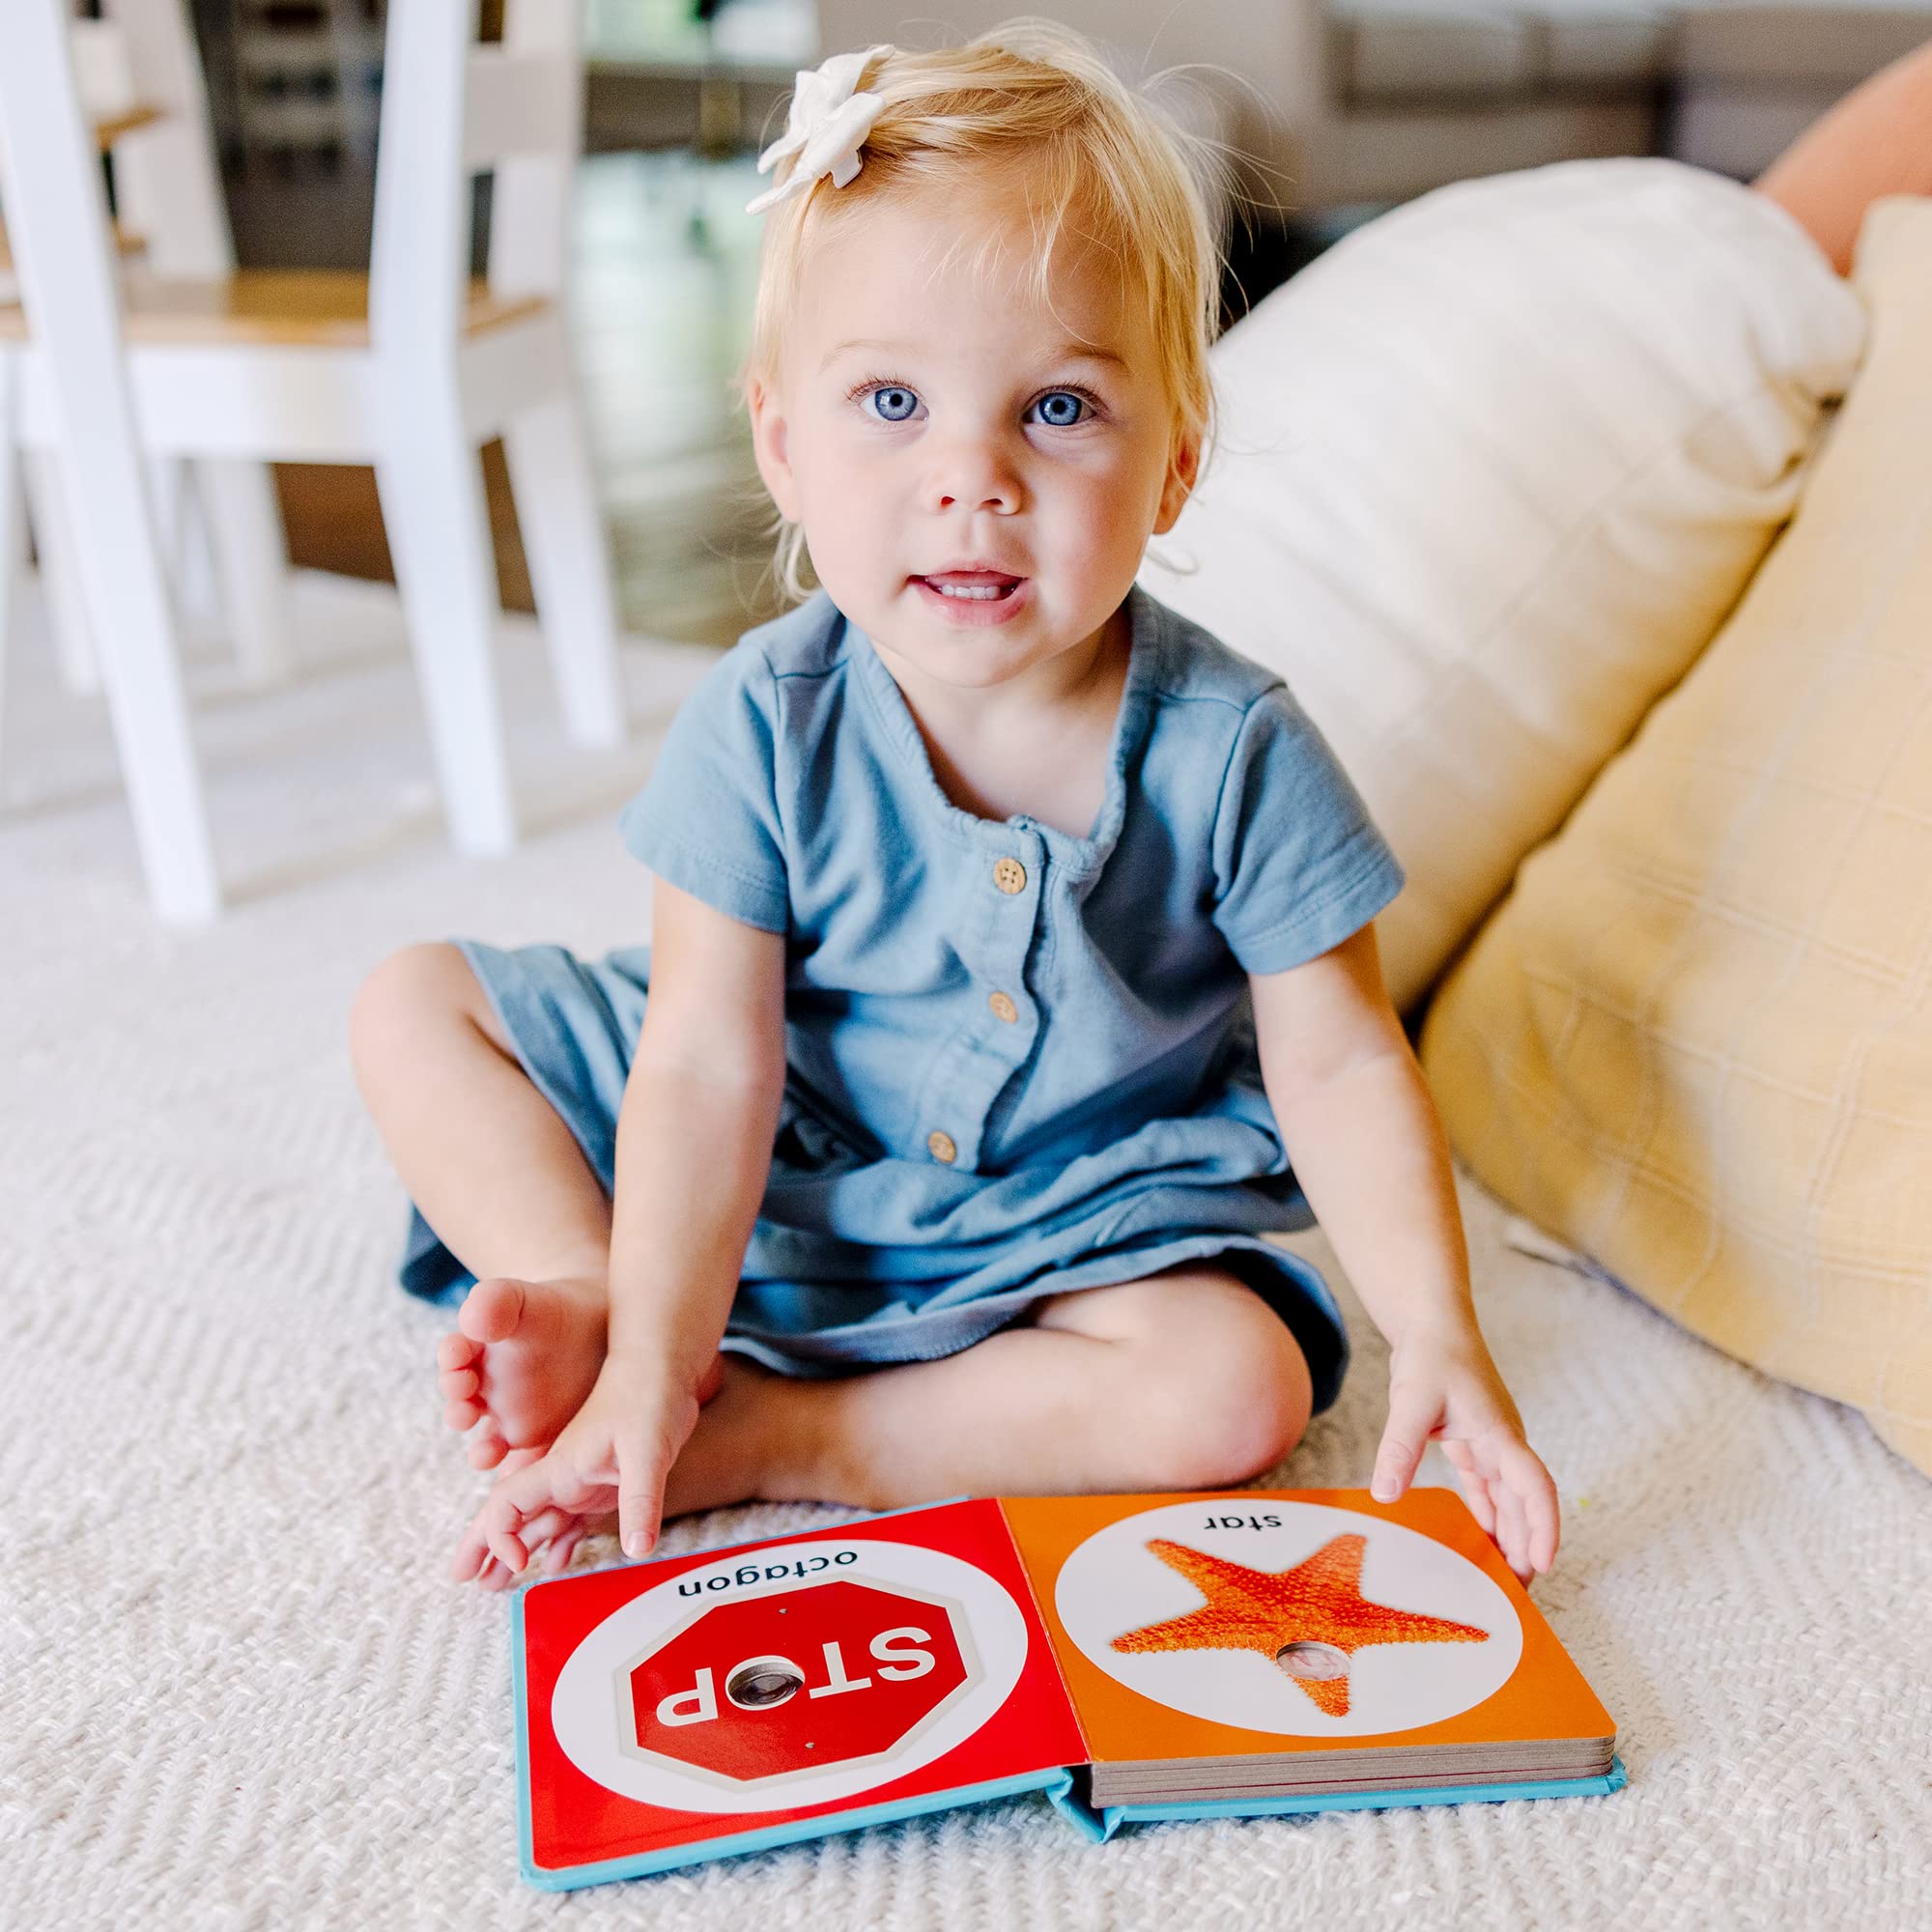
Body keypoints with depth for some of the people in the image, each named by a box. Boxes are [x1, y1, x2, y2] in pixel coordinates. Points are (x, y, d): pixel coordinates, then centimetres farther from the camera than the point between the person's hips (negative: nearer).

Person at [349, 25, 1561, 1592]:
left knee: (1240, 1392, -30)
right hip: (777, 1175, 1)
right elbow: (709, 1063, -18)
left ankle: (747, 1442, -21)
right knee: (413, 1006, -3)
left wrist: (1440, 1337, -25)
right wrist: (647, 1344, -27)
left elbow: (1342, 1068, -14)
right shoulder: (770, 727, -18)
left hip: (1075, 1213, 0)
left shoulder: (1230, 752, -20)